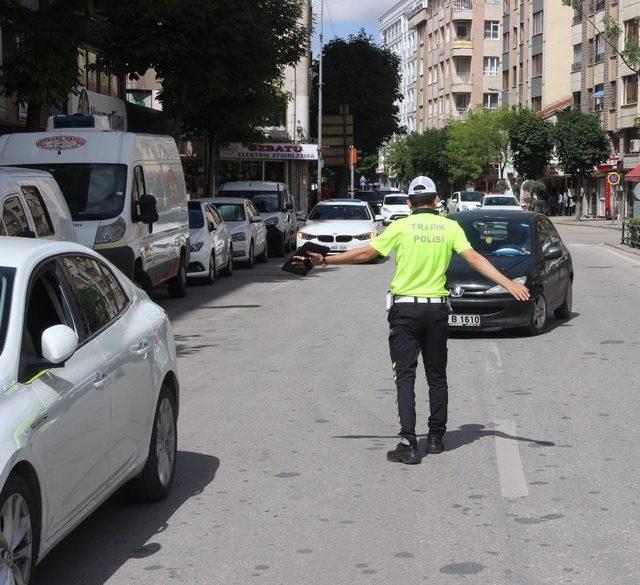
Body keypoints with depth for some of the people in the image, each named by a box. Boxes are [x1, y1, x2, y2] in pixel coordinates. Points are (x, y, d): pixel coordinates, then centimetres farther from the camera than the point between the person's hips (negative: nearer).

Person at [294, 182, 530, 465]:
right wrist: (508, 284, -8)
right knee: (437, 375, 15)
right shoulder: (450, 227, 2)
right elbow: (474, 258, -7)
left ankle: (409, 443, -12)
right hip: (437, 309, 2)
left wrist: (324, 260, 6)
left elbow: (365, 253, -2)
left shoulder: (401, 227, -3)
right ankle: (436, 437, 21)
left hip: (404, 309, -2)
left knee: (405, 375, -3)